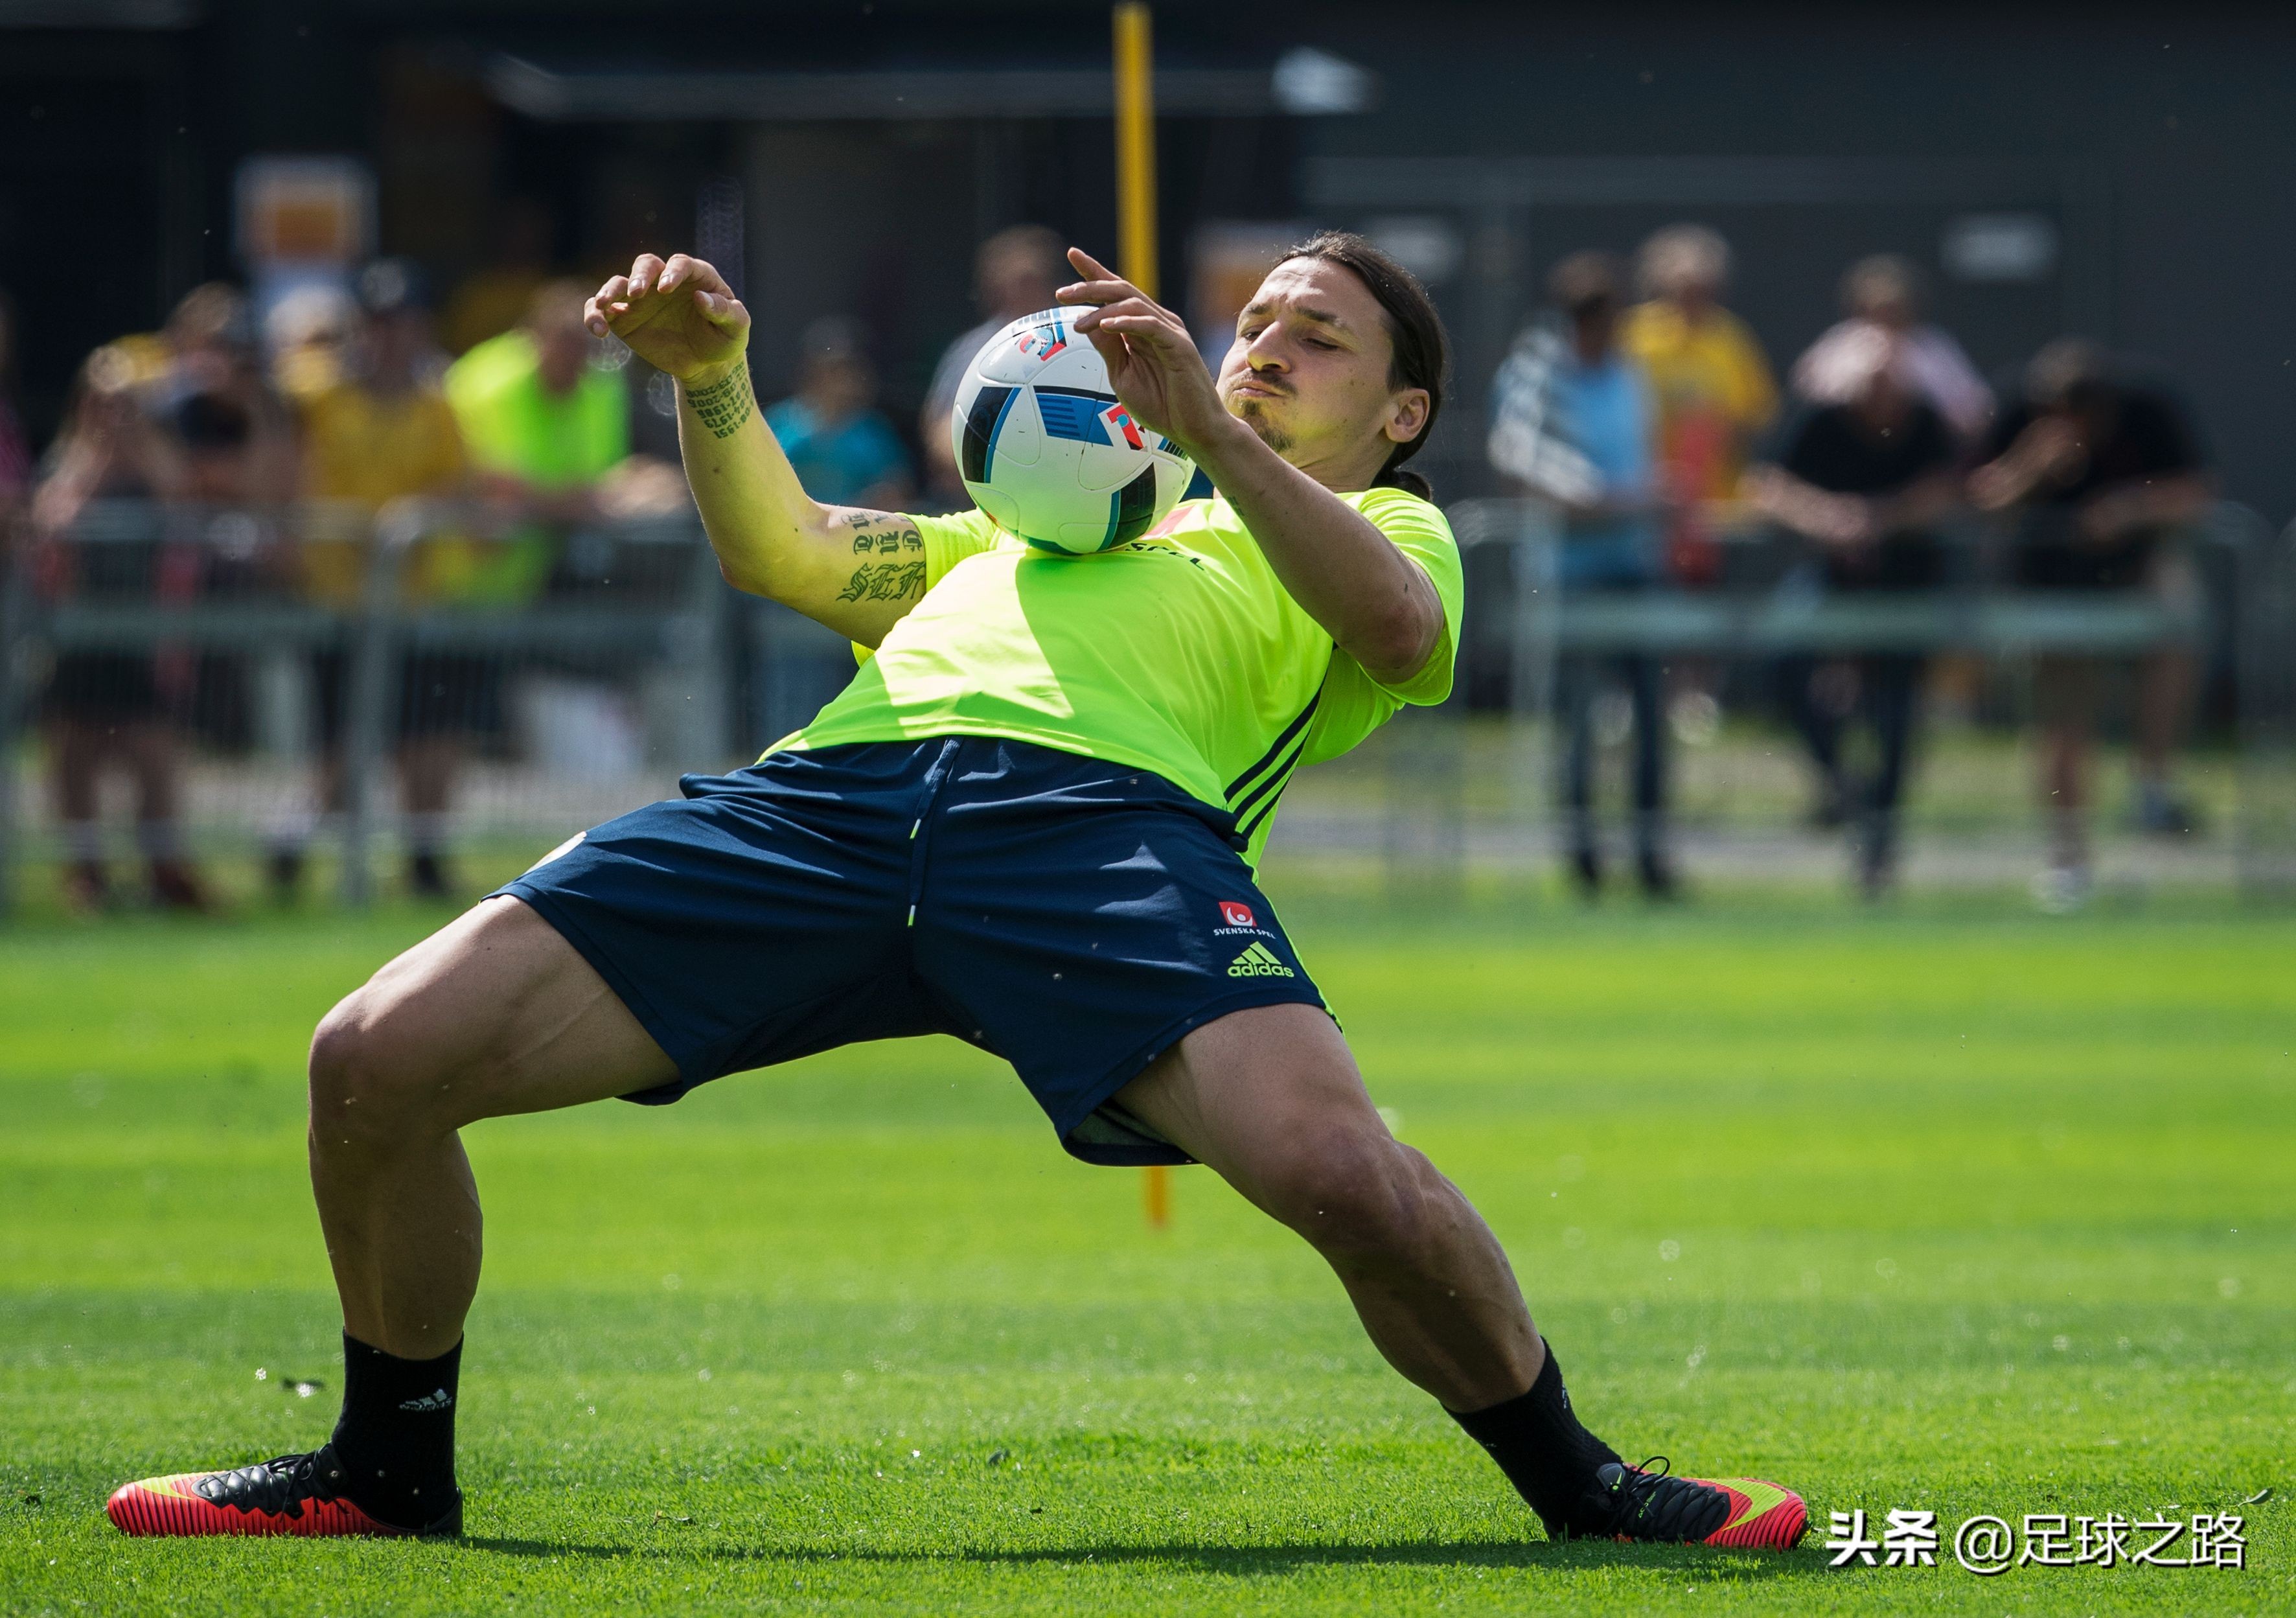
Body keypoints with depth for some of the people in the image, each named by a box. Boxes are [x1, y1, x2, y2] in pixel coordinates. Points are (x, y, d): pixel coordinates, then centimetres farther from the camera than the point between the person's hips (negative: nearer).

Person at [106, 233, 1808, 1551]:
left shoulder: (1389, 527, 28)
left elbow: (1401, 632, 4)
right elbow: (786, 553, 38)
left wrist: (1207, 425, -6)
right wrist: (713, 374, 21)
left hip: (1103, 811, -4)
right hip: (837, 779, 4)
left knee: (1343, 1170, -31)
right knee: (377, 1060, -8)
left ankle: (1580, 1488, -4)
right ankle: (390, 1470, 15)